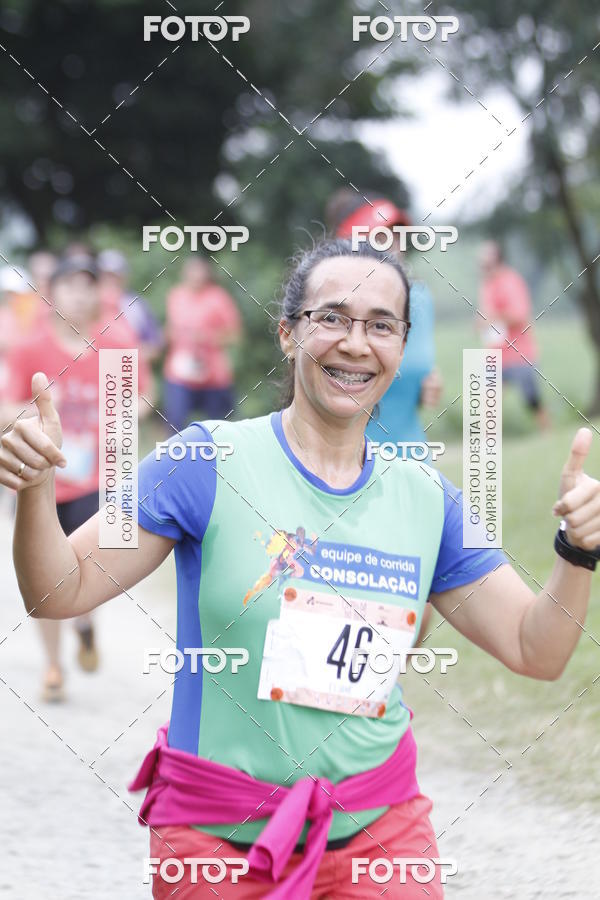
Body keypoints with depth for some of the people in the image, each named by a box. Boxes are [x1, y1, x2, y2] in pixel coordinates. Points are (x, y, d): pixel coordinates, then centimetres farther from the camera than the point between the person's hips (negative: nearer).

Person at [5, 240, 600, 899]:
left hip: (379, 831, 3)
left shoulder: (427, 500, 4)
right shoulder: (207, 464, -8)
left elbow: (535, 651, 7)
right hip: (214, 841, -3)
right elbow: (60, 593, -6)